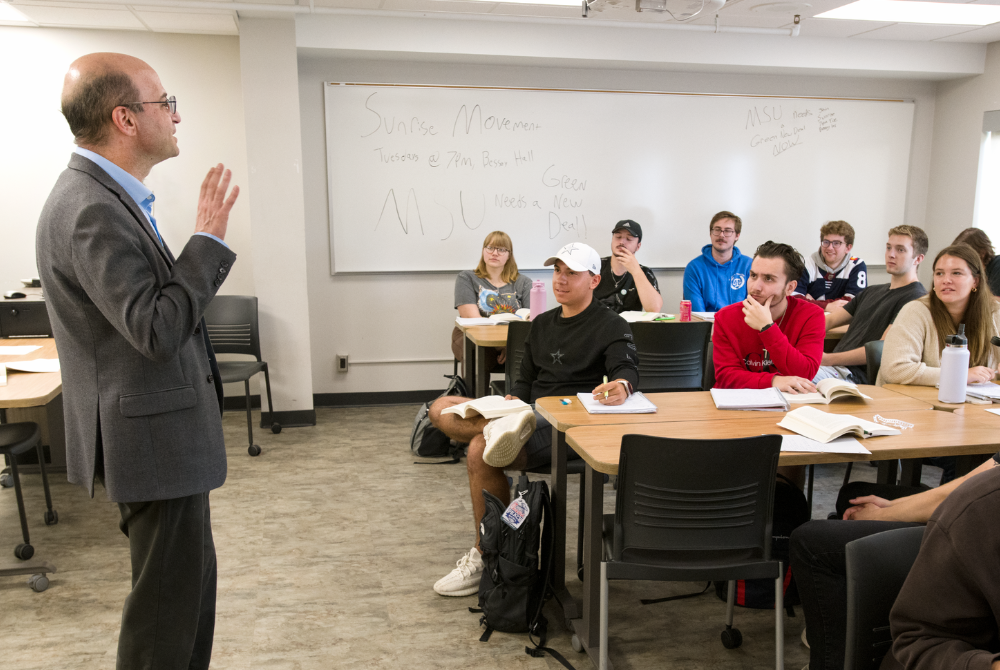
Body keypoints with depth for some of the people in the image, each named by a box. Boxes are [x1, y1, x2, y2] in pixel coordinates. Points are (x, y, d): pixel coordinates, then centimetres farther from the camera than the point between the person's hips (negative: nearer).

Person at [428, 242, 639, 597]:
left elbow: (627, 368, -16)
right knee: (442, 409, -6)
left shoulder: (612, 326, 1)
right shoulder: (542, 323, 23)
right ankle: (499, 427, -33)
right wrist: (511, 401, 2)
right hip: (529, 414, 8)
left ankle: (487, 558, -14)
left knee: (480, 451, -29)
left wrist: (622, 385, -41)